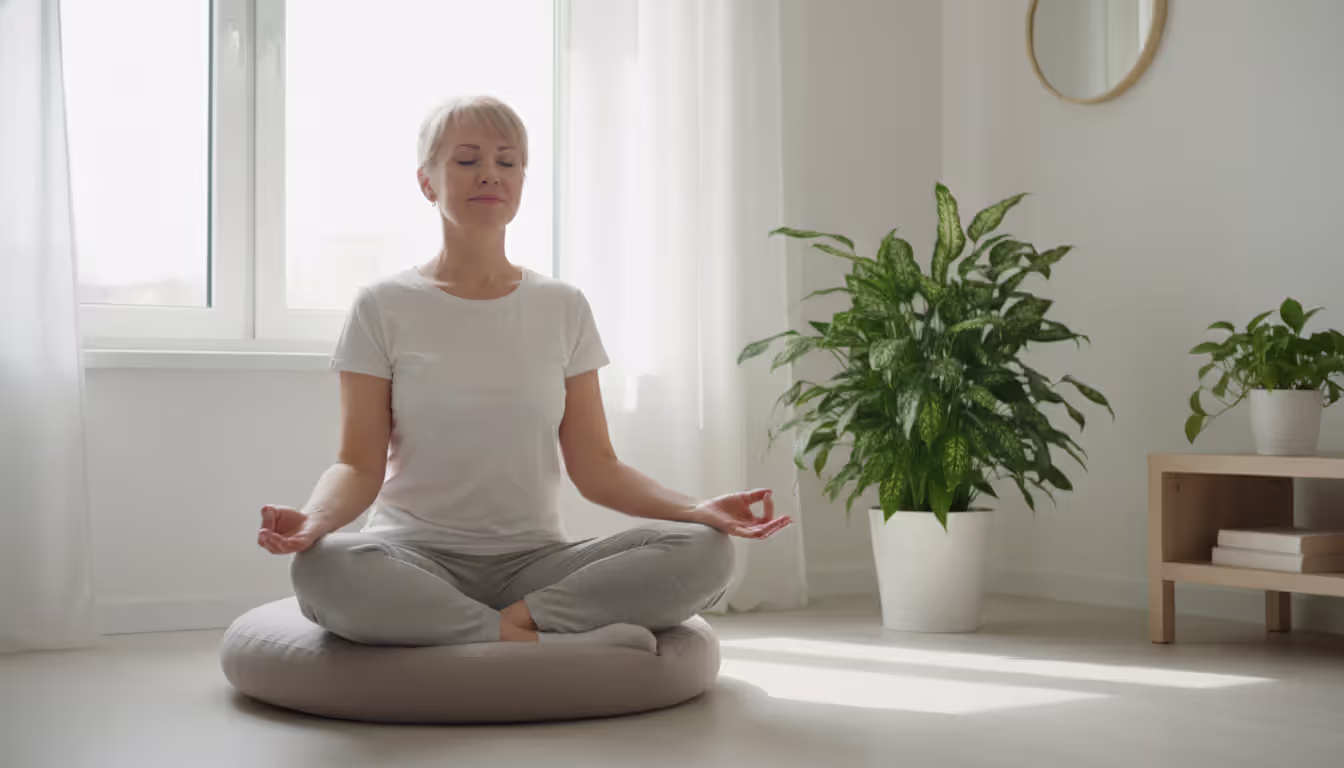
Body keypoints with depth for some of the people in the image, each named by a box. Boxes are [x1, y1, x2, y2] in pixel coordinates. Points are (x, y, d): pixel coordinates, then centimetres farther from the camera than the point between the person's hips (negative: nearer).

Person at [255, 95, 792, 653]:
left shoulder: (563, 308, 10)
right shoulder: (382, 308, 4)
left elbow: (594, 465, 6)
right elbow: (360, 463, -2)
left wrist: (696, 509, -12)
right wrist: (316, 517, -26)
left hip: (533, 560, 2)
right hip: (416, 559, -1)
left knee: (703, 551, -23)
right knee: (322, 569, -38)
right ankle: (553, 643, -28)